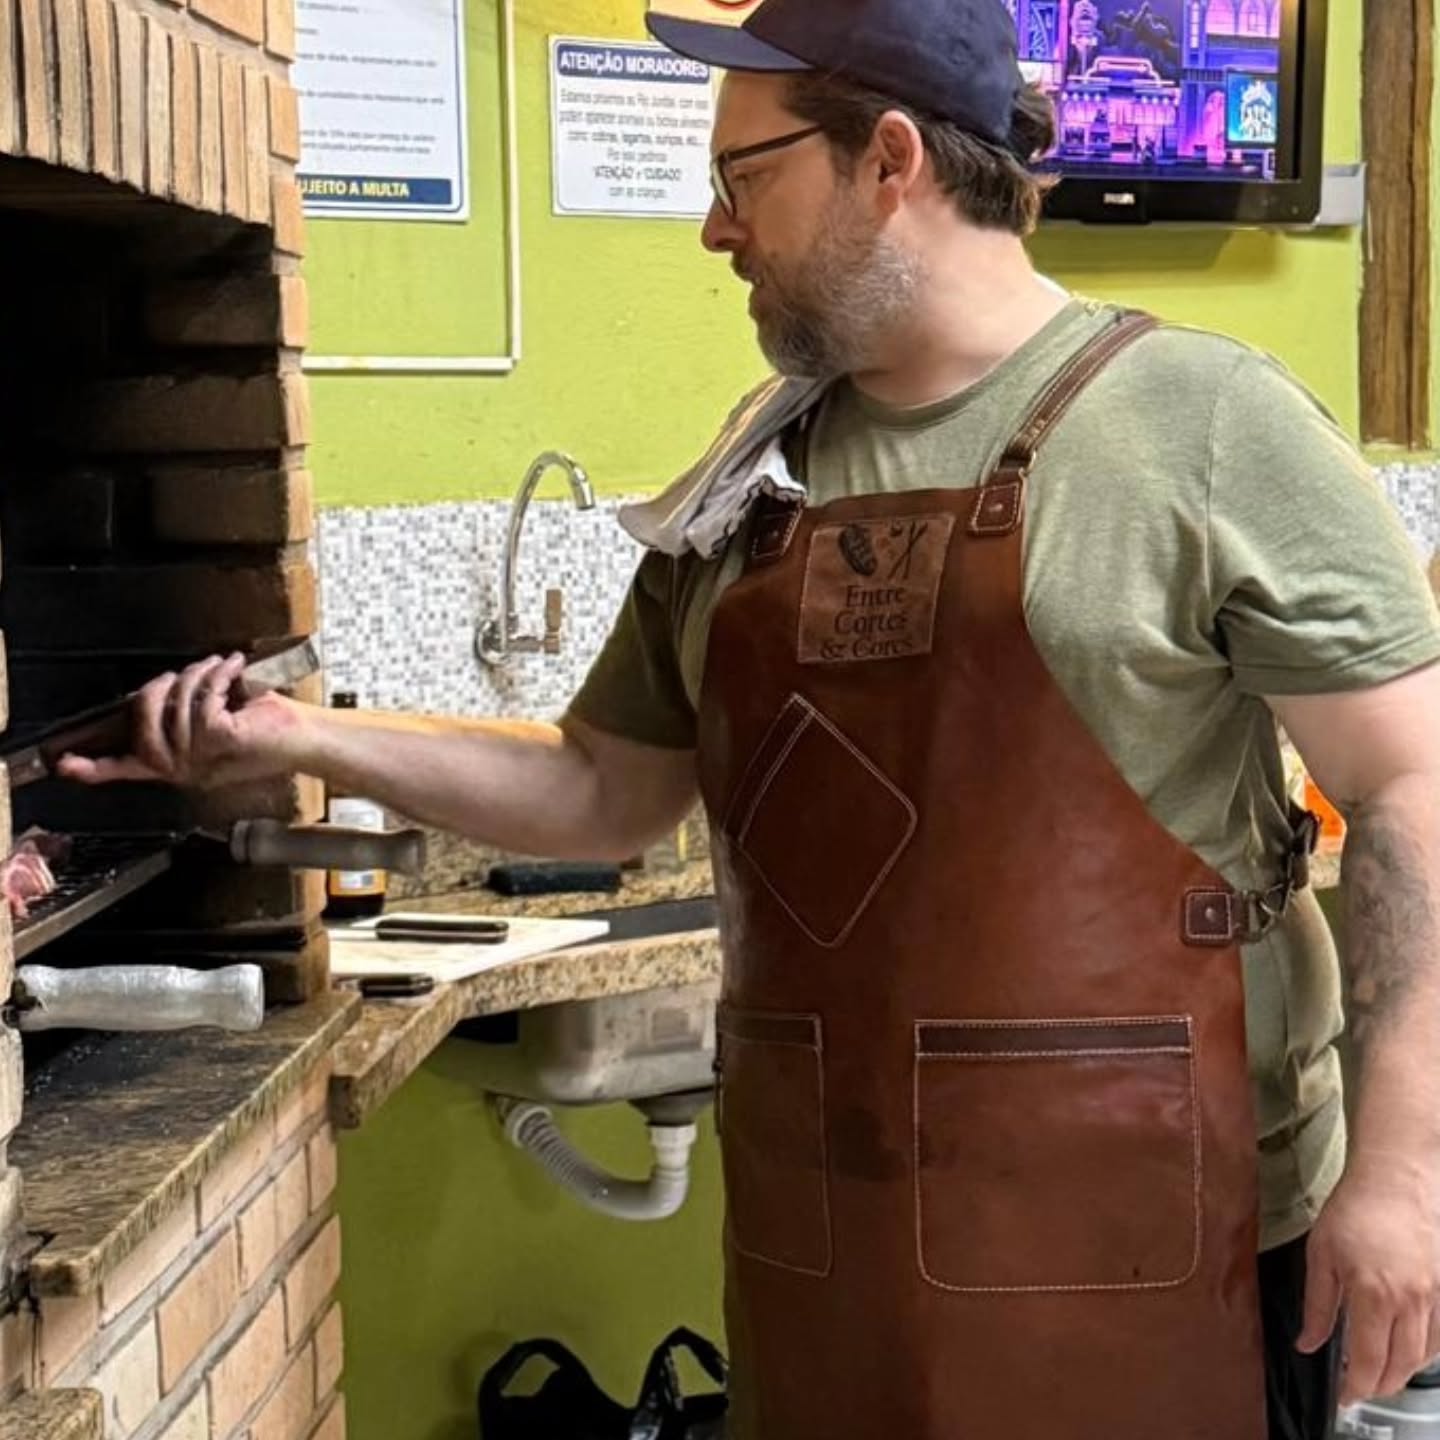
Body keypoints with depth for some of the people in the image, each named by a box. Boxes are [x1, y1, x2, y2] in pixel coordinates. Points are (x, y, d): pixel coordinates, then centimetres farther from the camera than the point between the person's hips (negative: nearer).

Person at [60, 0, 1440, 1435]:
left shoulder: (1198, 419, -8)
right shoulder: (749, 481, 9)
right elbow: (604, 787, 17)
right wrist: (306, 739, 8)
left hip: (1154, 1236, -5)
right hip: (824, 1228, 5)